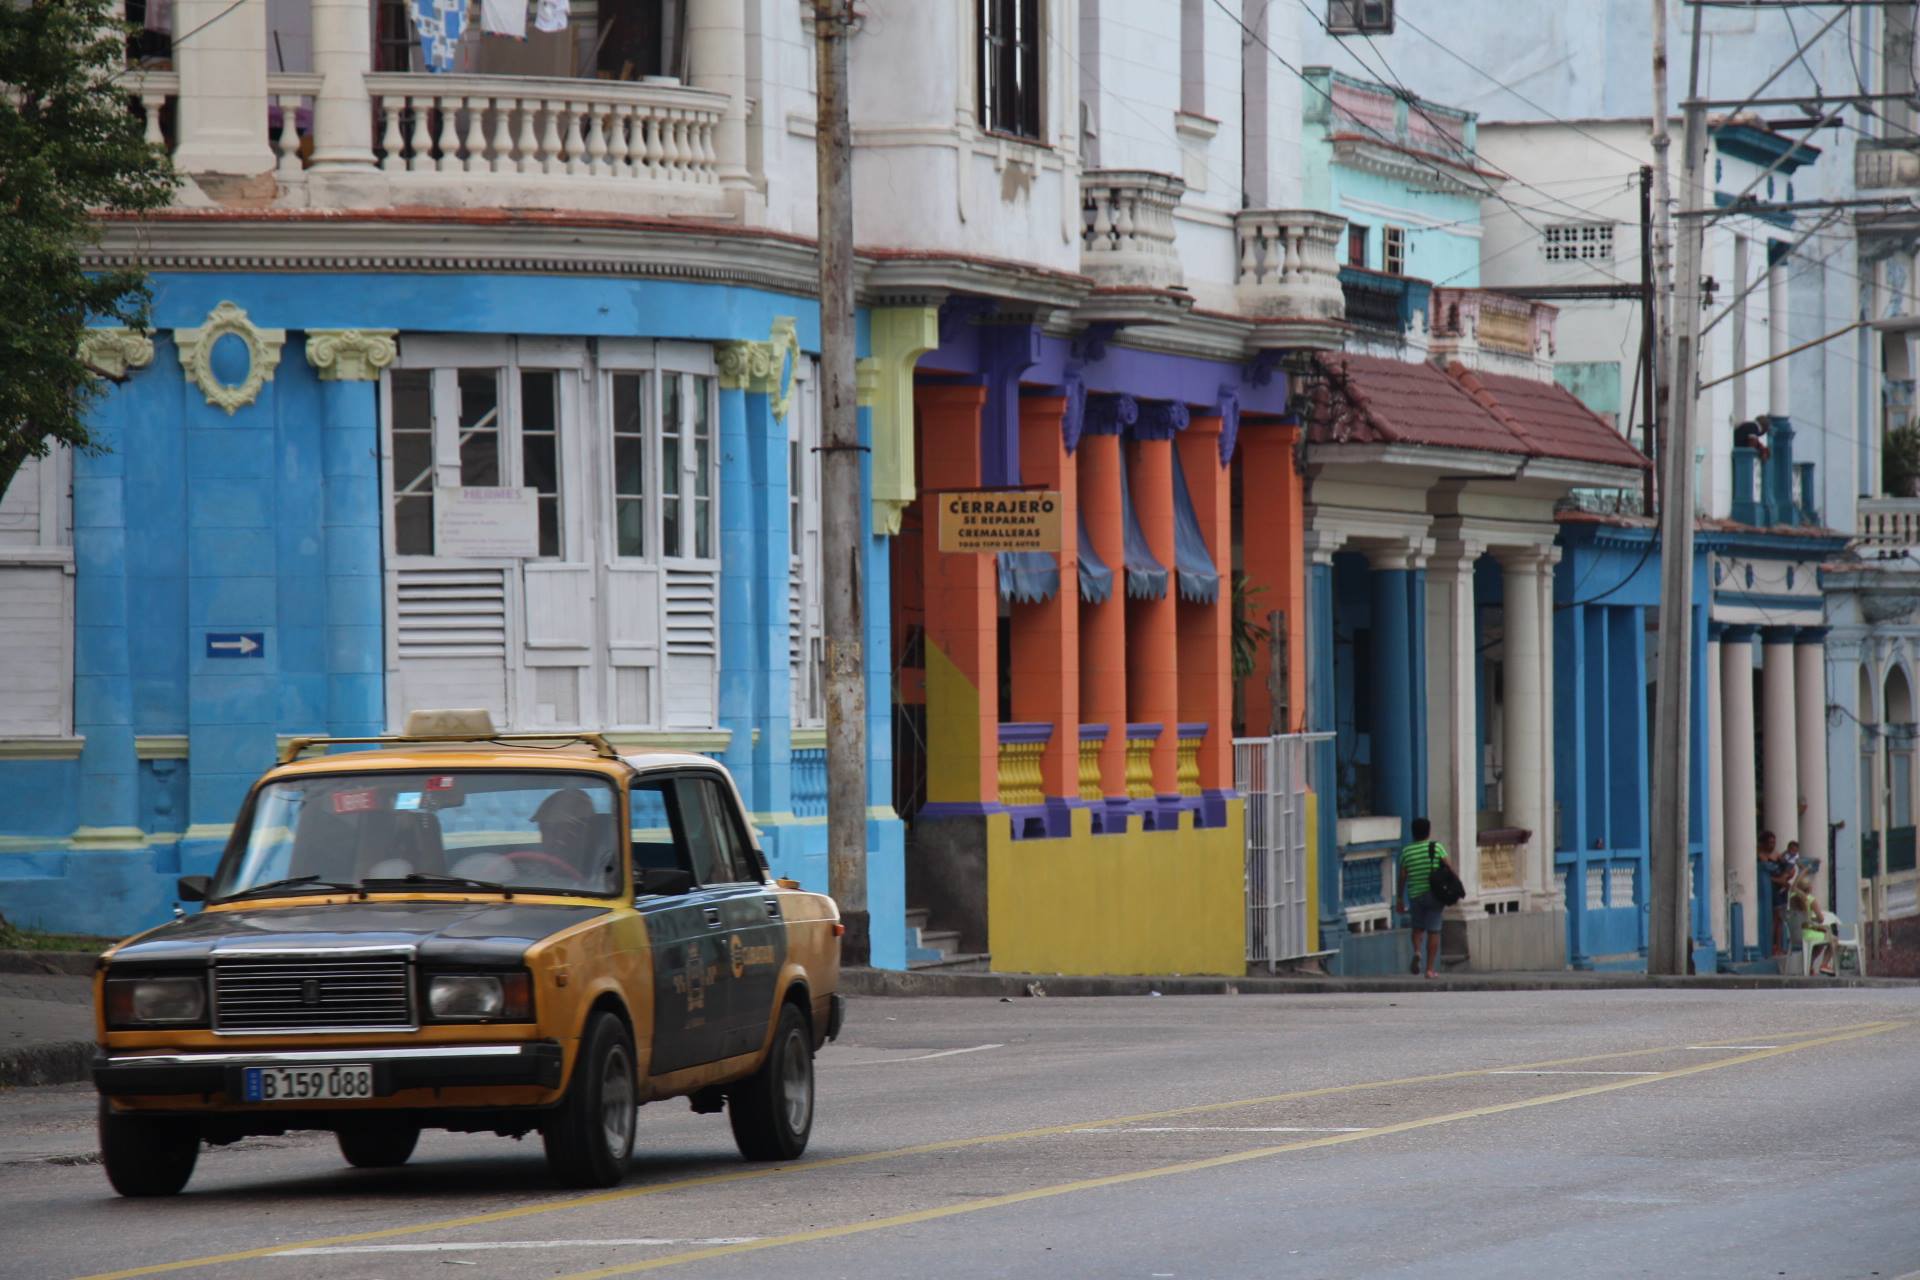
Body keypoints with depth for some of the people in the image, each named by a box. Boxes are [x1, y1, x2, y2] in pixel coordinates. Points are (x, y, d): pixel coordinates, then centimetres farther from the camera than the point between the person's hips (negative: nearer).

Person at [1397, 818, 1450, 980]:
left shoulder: (1406, 852, 2)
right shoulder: (1437, 847, -3)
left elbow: (1402, 877, 3)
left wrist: (1400, 900, 10)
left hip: (1415, 895, 1)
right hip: (1434, 894, -1)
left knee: (1418, 927, 20)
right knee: (1433, 930, 4)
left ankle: (1416, 951, -9)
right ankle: (1431, 968, 3)